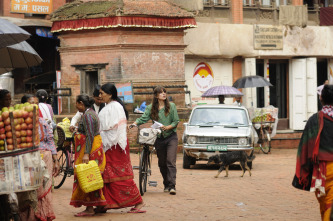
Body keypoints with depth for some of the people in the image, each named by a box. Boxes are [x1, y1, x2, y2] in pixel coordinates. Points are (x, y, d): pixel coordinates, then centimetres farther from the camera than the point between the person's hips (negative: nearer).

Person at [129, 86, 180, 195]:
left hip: (171, 137, -2)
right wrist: (133, 124, -25)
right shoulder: (151, 108, 4)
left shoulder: (171, 106, 1)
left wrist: (167, 127, -18)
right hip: (159, 138, 3)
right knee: (162, 163, 10)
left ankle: (172, 186, -17)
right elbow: (143, 118, -7)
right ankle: (166, 184, 26)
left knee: (170, 162, -13)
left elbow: (176, 121, 0)